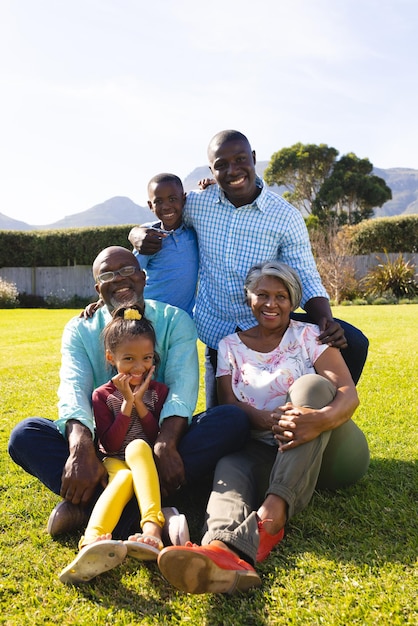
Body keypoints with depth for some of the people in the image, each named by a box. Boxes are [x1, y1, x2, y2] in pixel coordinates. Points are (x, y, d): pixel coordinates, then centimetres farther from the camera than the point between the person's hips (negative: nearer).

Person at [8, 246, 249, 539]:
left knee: (233, 420, -27)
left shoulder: (175, 321, 1)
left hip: (163, 436, 0)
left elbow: (183, 383, -16)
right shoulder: (80, 329, 4)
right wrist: (81, 449, -35)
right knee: (24, 434, -21)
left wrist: (166, 444, -35)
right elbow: (73, 389, -15)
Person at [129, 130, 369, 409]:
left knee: (352, 343, -22)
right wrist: (140, 236, -15)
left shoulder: (286, 216, -10)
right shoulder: (196, 203, -5)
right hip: (217, 333, 2)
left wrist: (326, 321, -30)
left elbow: (307, 281, -9)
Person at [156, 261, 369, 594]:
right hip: (263, 450, 1)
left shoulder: (309, 336, 2)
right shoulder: (230, 345, 9)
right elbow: (229, 404, -2)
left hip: (327, 452, -1)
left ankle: (276, 509, -41)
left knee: (311, 385, -28)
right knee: (230, 465, -31)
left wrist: (322, 418, -36)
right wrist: (269, 420, -26)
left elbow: (349, 393, -11)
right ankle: (225, 549, -65)